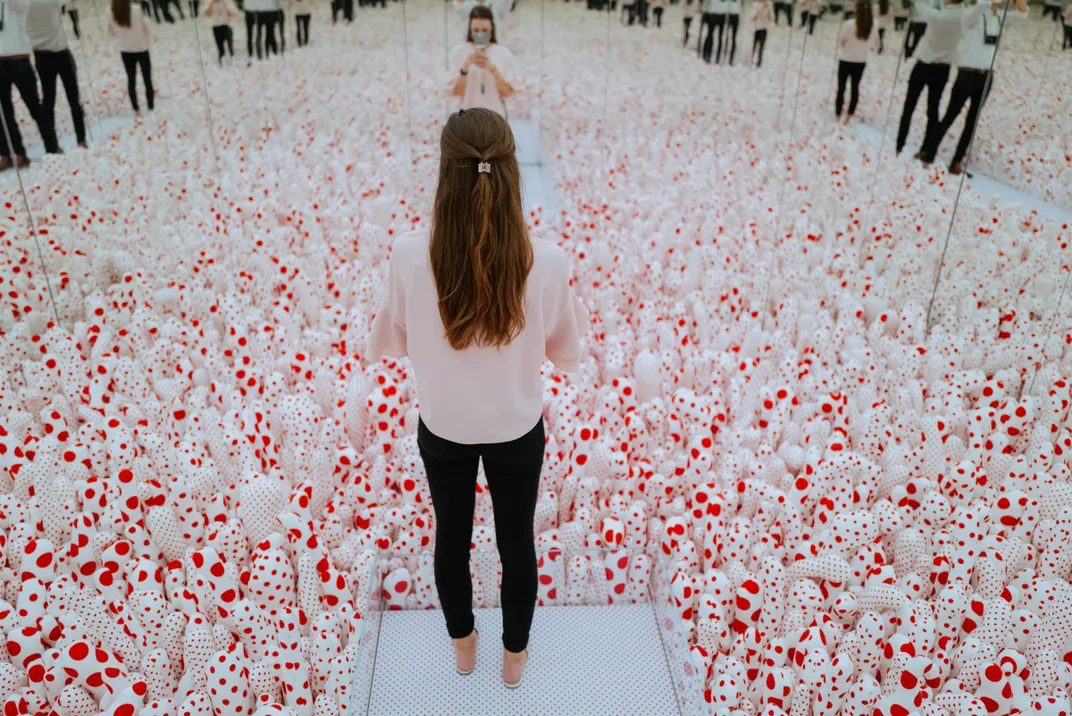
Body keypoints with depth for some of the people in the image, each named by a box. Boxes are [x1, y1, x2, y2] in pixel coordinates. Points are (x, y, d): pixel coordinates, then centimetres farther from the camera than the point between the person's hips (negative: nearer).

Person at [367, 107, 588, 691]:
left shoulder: (410, 256, -25)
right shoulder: (546, 263, -26)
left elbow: (391, 343, -8)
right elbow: (567, 353, -9)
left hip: (443, 430, 1)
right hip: (518, 431, 0)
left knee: (451, 537, 25)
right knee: (517, 541, 23)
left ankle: (463, 645, 51)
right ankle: (514, 657, 46)